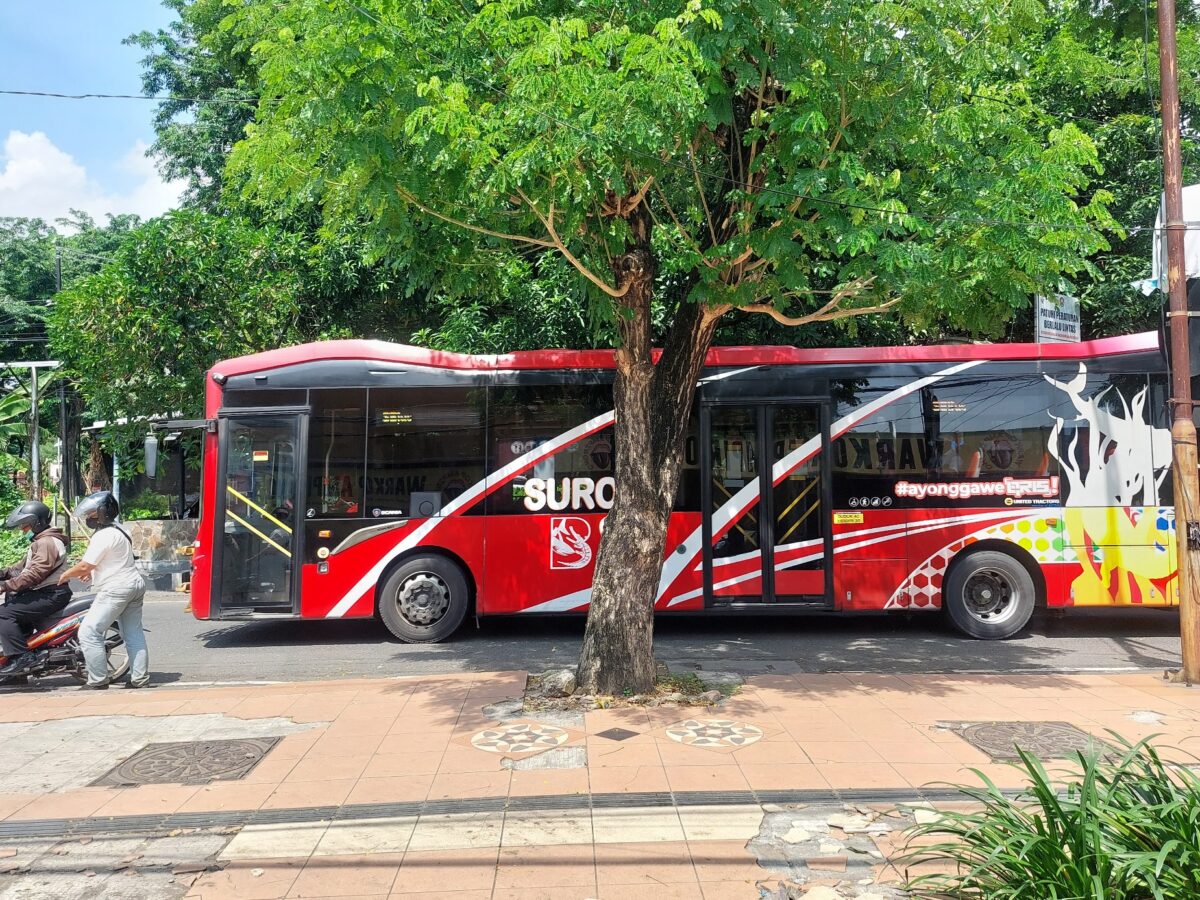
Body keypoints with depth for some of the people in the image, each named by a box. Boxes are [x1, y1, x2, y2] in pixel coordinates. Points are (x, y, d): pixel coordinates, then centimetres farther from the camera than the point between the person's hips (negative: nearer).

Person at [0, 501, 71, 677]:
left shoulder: (47, 542, -14)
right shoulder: (40, 542, 22)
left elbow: (35, 574, -24)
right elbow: (23, 568, 22)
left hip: (52, 595, -11)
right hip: (44, 592, 11)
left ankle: (21, 656, -19)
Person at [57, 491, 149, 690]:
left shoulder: (103, 536, -16)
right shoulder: (120, 531, 15)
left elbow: (84, 566, -15)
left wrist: (65, 575, 1)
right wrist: (92, 572, 21)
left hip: (116, 589, -10)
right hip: (135, 584, 10)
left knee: (89, 633, -5)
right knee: (134, 634, 11)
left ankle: (98, 681, -3)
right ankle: (140, 679, 14)